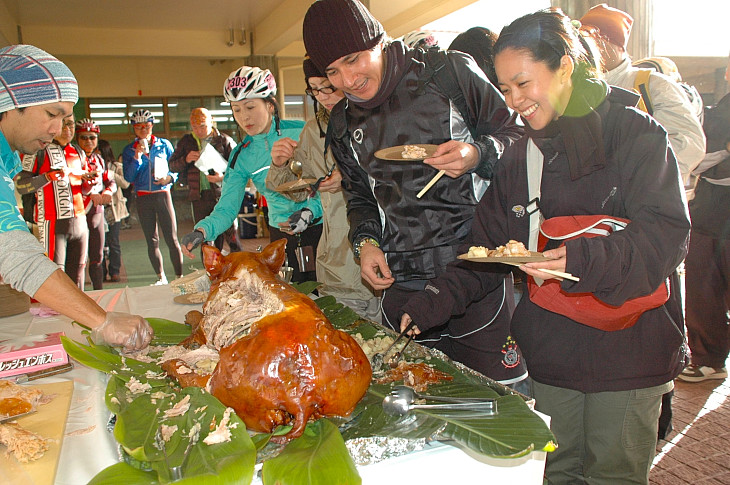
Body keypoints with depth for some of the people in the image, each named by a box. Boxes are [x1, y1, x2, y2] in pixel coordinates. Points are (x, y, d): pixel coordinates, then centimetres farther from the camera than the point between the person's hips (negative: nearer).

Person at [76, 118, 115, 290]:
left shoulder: (99, 159, 14)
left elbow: (110, 181, 16)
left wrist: (108, 192, -5)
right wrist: (91, 195, -21)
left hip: (98, 211, 6)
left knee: (97, 256, 12)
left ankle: (99, 292, 21)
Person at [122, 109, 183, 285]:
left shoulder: (164, 145, 6)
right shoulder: (129, 150, 7)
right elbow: (129, 177, -2)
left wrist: (169, 177, -11)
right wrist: (137, 156, -12)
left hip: (163, 194, -2)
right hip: (143, 198, 2)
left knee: (172, 238, -6)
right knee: (152, 240, 6)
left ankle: (179, 276, 0)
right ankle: (161, 277, 16)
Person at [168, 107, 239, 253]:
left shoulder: (224, 140, 2)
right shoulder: (186, 141, 13)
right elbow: (172, 166, 14)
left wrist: (224, 176, -19)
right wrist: (186, 159, -7)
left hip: (222, 194, -3)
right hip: (199, 197, 4)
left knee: (230, 234, -6)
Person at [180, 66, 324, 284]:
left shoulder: (302, 132, -9)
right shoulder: (241, 156, 2)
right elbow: (226, 208, -2)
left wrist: (310, 210, -23)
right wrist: (202, 231, -21)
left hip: (322, 227, -3)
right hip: (281, 236, 3)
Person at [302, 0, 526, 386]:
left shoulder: (451, 71, -2)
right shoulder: (342, 123, 11)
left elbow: (515, 133, 6)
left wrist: (478, 154, -15)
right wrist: (365, 241, 5)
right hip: (402, 281, 4)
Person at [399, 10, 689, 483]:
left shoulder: (636, 134, -5)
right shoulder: (520, 157, 7)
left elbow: (667, 234, -15)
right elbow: (486, 248, 6)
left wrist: (585, 260, -32)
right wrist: (435, 301, -8)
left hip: (627, 350, -3)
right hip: (549, 353, 3)